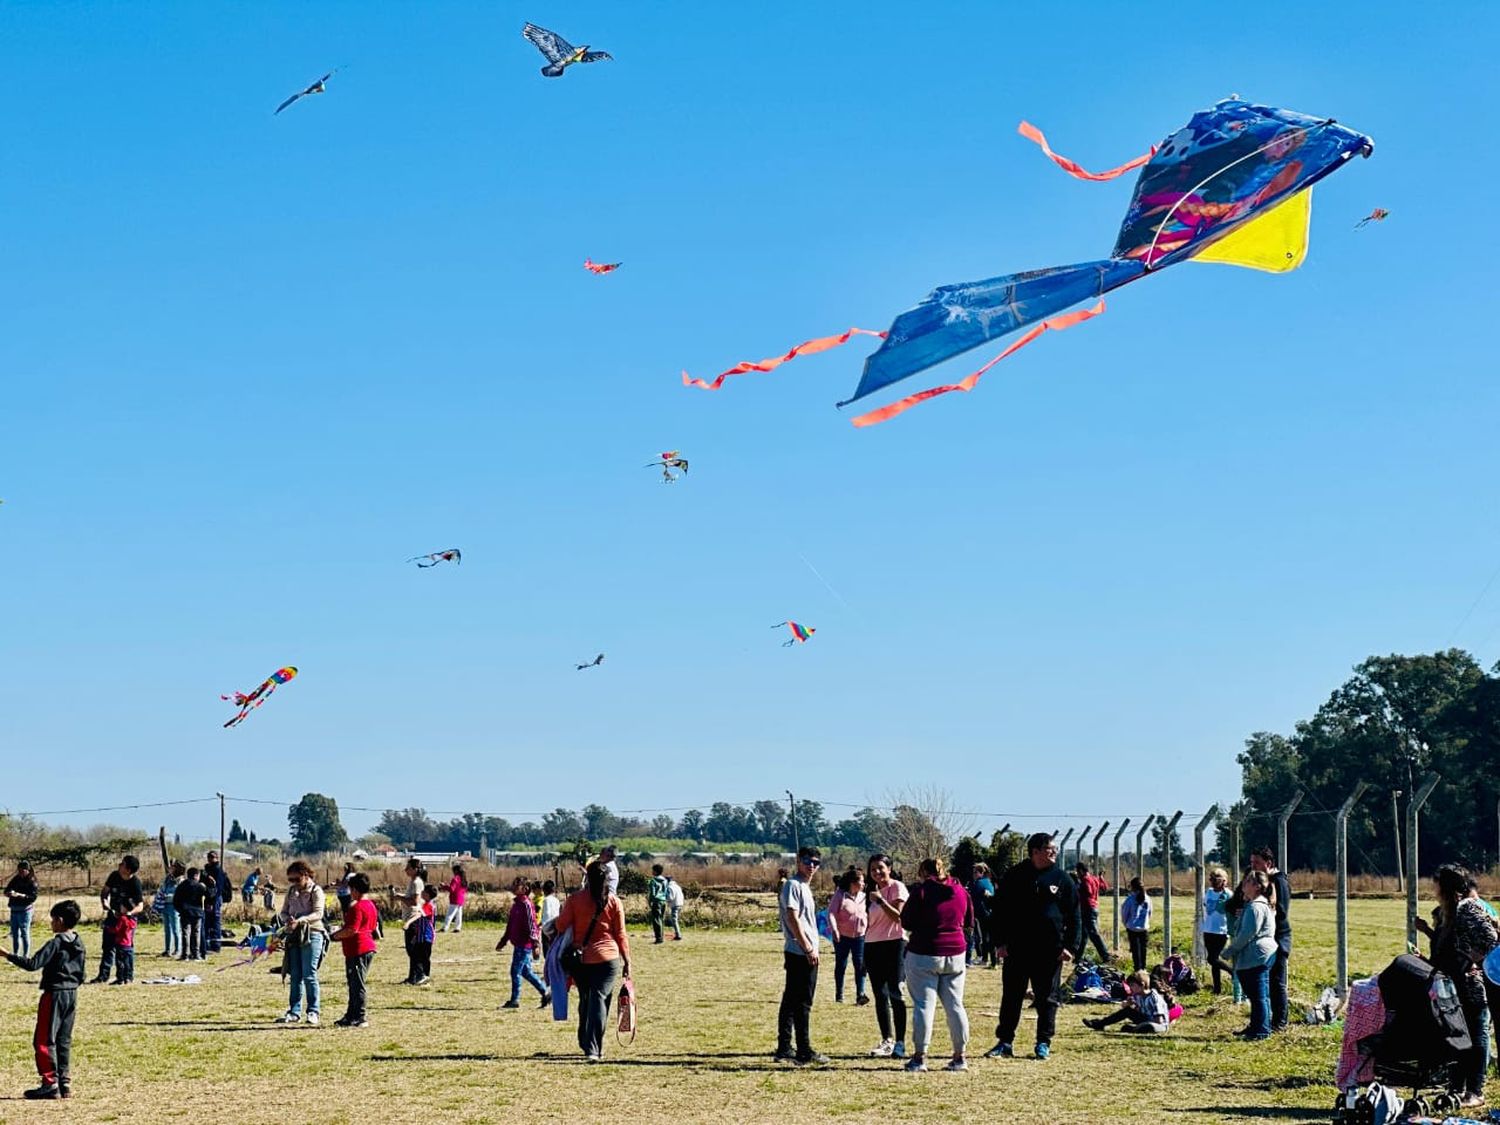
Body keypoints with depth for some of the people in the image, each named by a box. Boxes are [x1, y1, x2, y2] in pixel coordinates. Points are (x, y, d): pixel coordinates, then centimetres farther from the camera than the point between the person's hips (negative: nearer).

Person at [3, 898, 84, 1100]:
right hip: (72, 994, 8)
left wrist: (9, 956, -15)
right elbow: (81, 975, 14)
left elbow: (33, 964, -21)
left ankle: (50, 1083, -7)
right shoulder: (79, 945, 9)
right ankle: (65, 1083, 10)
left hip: (54, 994, -8)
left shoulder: (55, 944, -15)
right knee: (64, 1040, 11)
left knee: (44, 1040, -3)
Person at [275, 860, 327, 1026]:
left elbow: (318, 913, -14)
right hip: (294, 936, 6)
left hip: (311, 935, -6)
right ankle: (294, 1012, 10)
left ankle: (313, 1012, -4)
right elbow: (283, 912, 14)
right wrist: (287, 919, -10)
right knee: (294, 976, 6)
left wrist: (300, 920, -28)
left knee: (309, 975, -8)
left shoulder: (316, 891, -3)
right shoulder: (291, 891, 15)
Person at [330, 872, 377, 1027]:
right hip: (368, 947, 10)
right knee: (354, 984, 17)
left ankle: (359, 1018, -5)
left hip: (358, 950, -10)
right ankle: (351, 1015, 23)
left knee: (357, 985, -7)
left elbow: (352, 930, -23)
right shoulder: (371, 905, 15)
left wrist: (337, 935, -6)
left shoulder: (357, 907, -16)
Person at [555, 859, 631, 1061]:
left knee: (585, 1001, 18)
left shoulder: (574, 899, -2)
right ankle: (593, 1049, -15)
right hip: (608, 959, -2)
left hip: (581, 959, 2)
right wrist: (627, 961, 7)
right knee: (599, 1000, -4)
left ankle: (585, 1044, 29)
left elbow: (561, 925, -2)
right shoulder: (614, 902, -1)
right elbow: (620, 935, 1)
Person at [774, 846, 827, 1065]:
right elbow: (793, 919, -18)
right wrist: (809, 949, -19)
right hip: (801, 953, -10)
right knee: (802, 1004, -8)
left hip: (803, 953, 10)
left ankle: (784, 1049, 16)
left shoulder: (804, 887, 19)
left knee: (791, 1001, 12)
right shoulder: (793, 885, -10)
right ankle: (804, 1052, -6)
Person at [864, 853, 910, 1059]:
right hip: (873, 945, 7)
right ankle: (886, 1040, 13)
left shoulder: (897, 888, -4)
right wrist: (864, 952, 17)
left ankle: (899, 1043, -6)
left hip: (894, 944, -7)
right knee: (880, 995, 7)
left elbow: (898, 917, -16)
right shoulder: (872, 891, 17)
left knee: (895, 994, -8)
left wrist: (880, 900, -22)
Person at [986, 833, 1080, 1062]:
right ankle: (1005, 1042, 13)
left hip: (1050, 949, 0)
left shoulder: (1062, 879, 4)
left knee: (1047, 998, 5)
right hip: (1016, 948, 0)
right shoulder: (1014, 876, 4)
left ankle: (1044, 1043, 15)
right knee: (1011, 996, 5)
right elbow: (999, 910, 6)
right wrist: (1000, 942, -2)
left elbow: (1074, 916, 4)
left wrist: (1071, 946, -4)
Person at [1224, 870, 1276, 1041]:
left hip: (1256, 957, -11)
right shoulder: (1262, 905, 17)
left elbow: (1246, 935, -18)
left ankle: (1262, 1030, -3)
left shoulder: (1255, 907, -17)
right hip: (1261, 957, 11)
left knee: (1259, 995, -6)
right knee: (1258, 995, 16)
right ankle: (1256, 1027, 24)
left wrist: (1229, 951, -10)